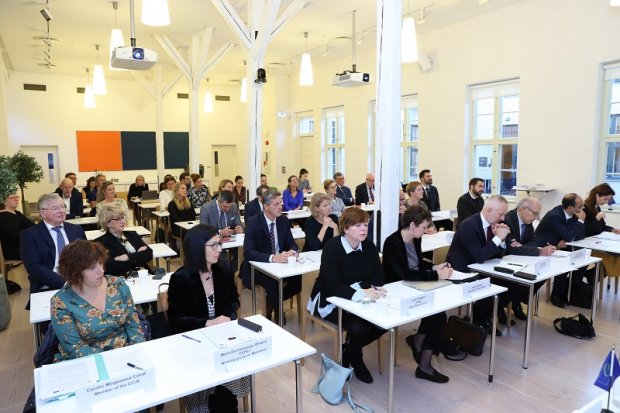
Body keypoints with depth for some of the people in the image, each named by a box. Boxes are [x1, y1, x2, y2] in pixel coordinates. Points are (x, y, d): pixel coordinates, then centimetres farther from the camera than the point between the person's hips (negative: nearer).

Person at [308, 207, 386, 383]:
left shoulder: (369, 246, -4)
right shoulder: (332, 248, -23)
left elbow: (378, 276, -5)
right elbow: (333, 287, -31)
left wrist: (373, 289, -29)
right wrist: (362, 293, -44)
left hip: (357, 299, 6)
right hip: (329, 301, -6)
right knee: (357, 327, -29)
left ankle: (349, 351, 12)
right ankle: (355, 359, 8)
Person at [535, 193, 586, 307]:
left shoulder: (572, 214, -3)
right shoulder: (554, 216, -27)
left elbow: (581, 235, -2)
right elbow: (568, 237, -31)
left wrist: (566, 241, -21)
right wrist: (581, 221, -23)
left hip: (558, 247, 8)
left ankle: (569, 290, 7)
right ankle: (557, 294, -7)